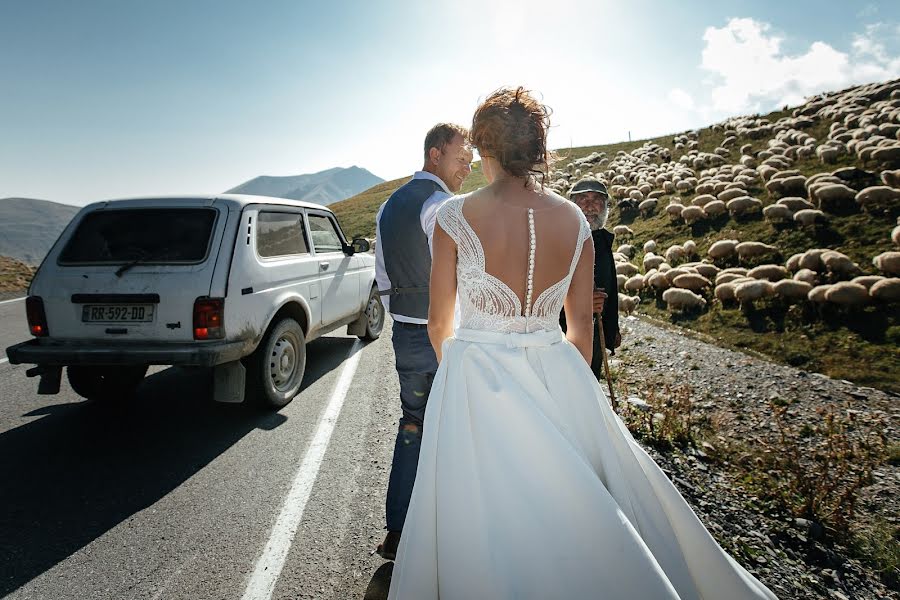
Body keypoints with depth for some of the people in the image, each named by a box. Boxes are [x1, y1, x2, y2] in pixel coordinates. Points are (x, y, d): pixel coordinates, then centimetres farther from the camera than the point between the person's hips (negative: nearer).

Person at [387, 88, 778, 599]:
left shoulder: (456, 217, -10)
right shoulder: (574, 220, -1)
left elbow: (440, 322, -2)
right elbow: (582, 326, 5)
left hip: (477, 382, -3)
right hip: (559, 379, 3)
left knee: (486, 527, 14)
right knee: (573, 515, 23)